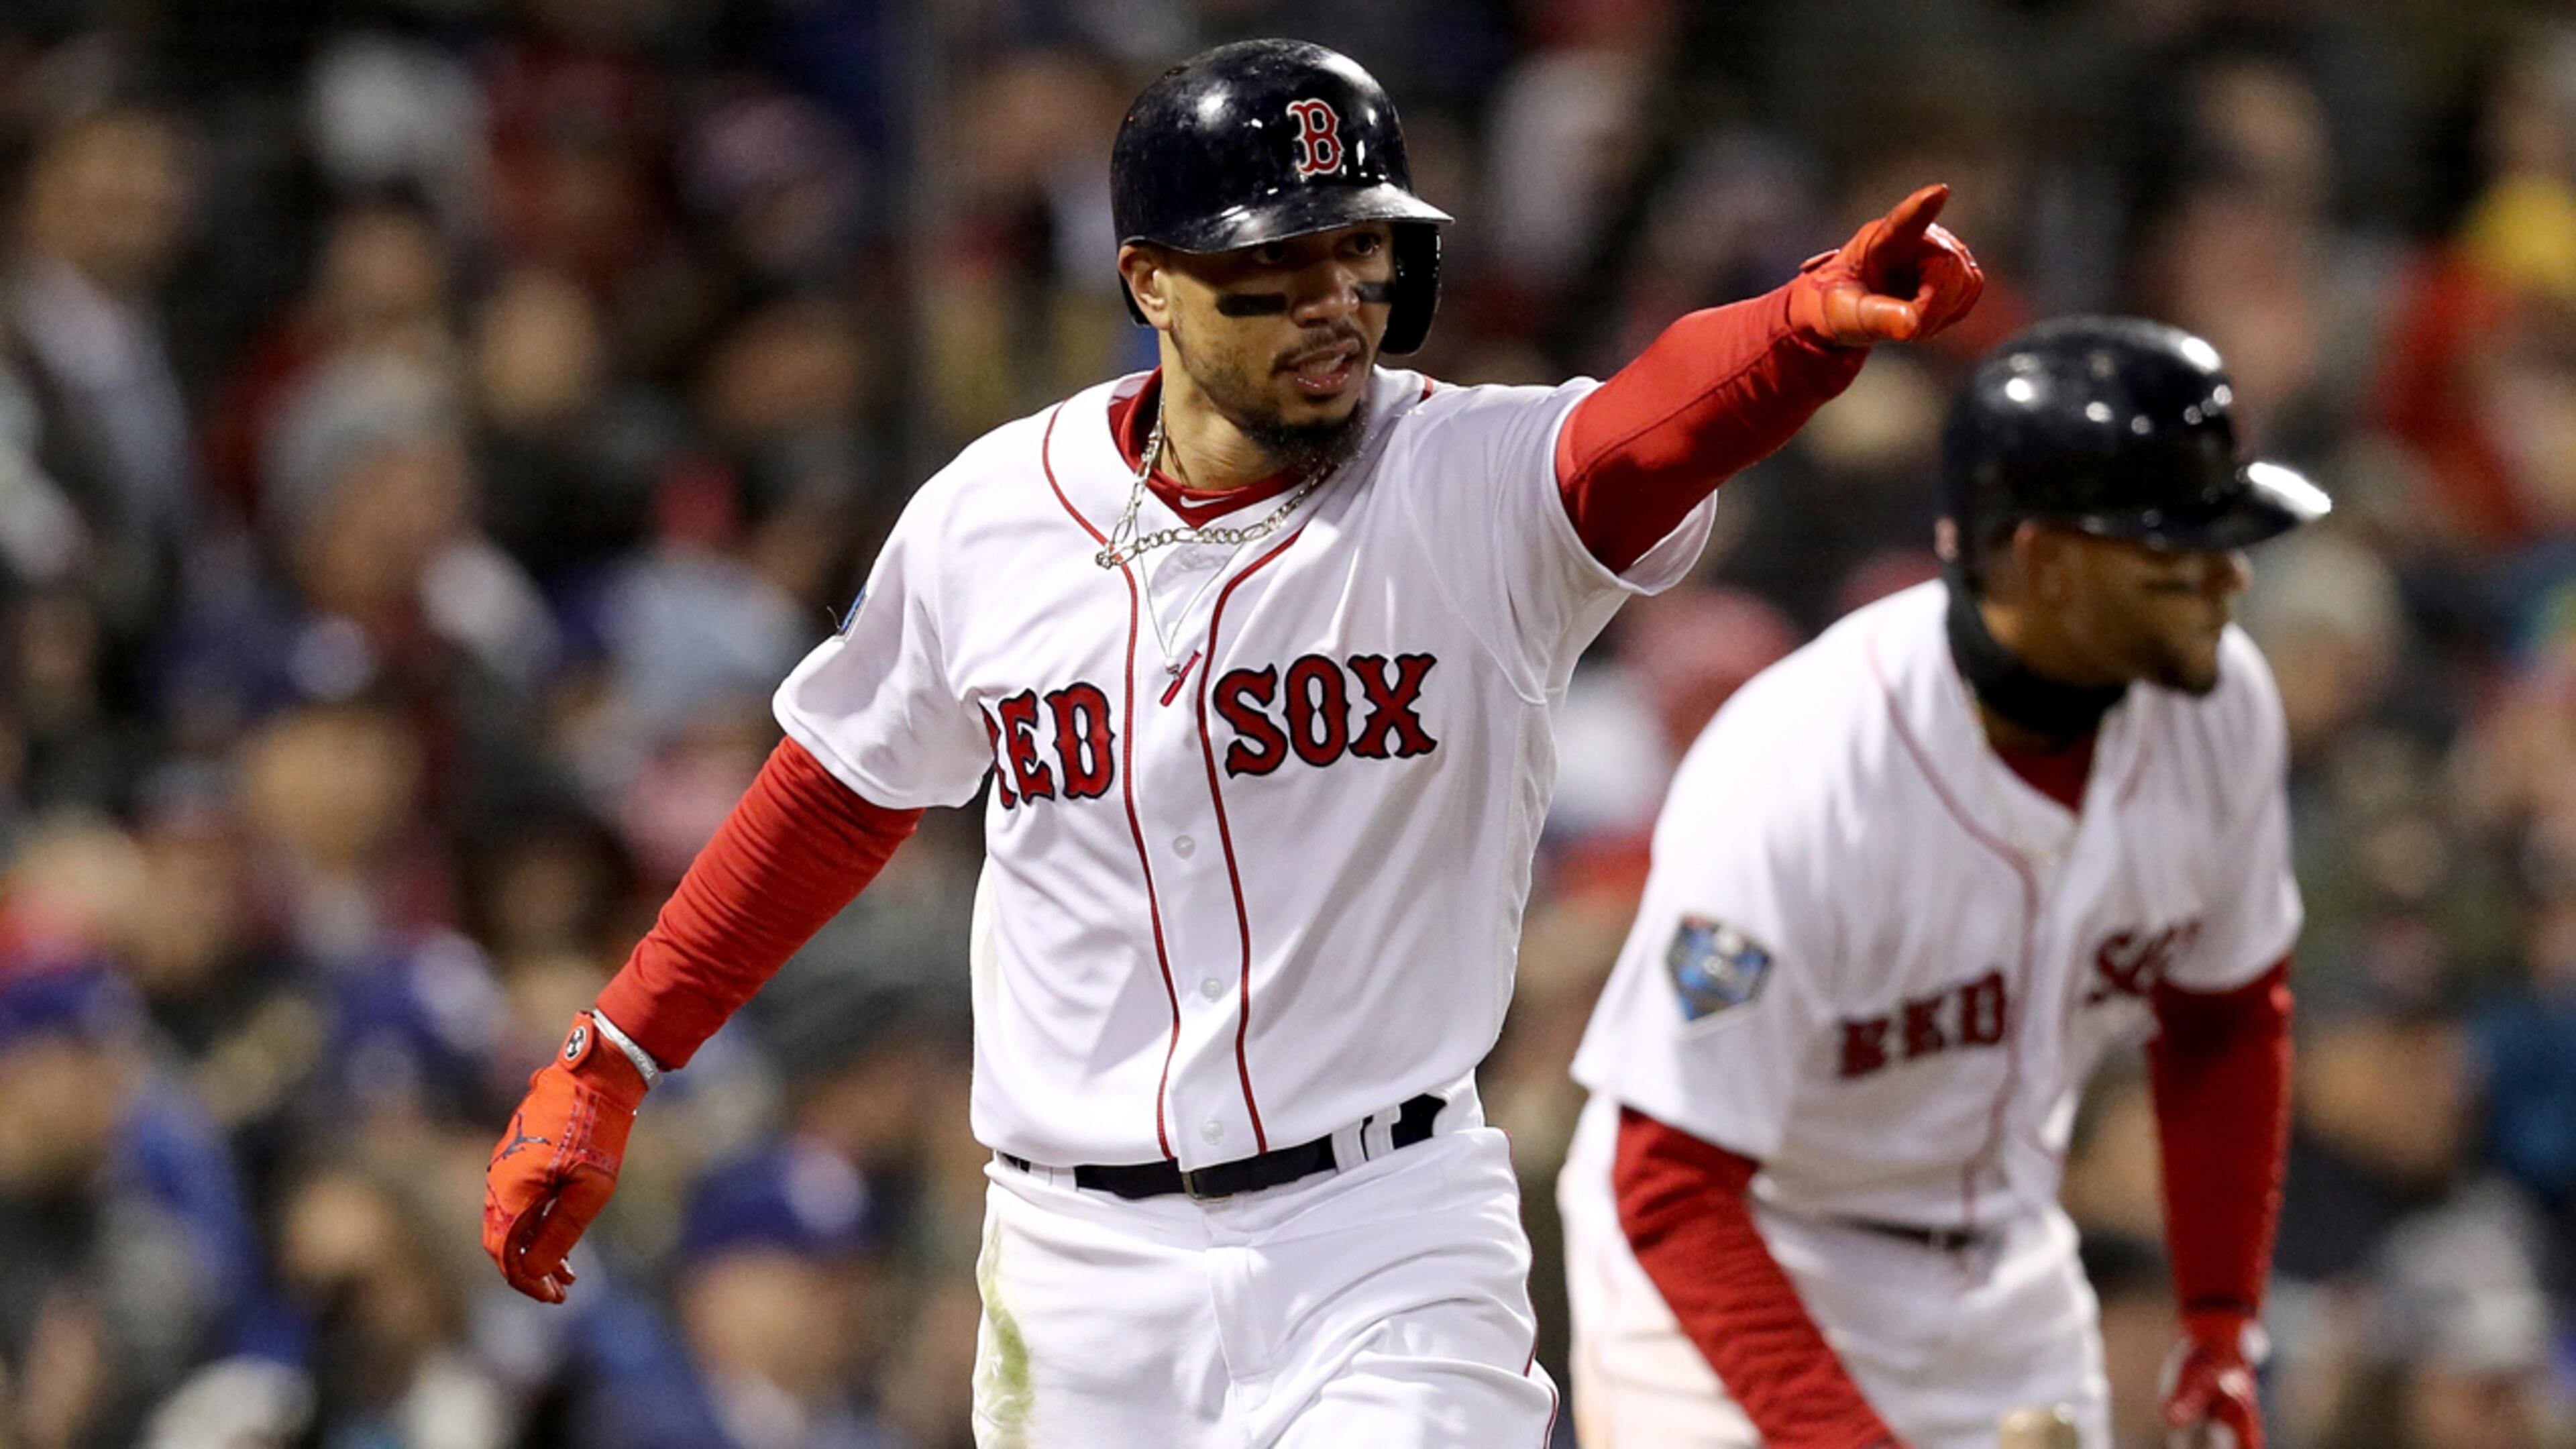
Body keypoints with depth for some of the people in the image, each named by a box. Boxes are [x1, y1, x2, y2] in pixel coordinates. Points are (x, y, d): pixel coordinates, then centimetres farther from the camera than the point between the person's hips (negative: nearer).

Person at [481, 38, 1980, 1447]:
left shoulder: (1475, 493, -9)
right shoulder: (989, 520, 1)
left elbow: (1654, 429, -31)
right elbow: (845, 792, 16)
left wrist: (1820, 319, -53)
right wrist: (611, 1059, 17)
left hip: (1390, 1245, -3)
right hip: (1083, 1264, 3)